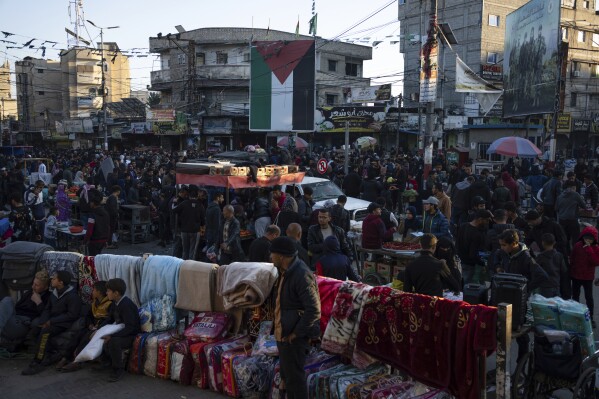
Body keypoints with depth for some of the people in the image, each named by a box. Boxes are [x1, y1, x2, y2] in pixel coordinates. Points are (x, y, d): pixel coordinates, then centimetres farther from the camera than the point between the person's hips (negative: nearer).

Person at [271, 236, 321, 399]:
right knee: (286, 374, 20)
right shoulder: (286, 271, 6)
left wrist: (296, 333, -20)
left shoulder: (301, 275, -24)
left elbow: (314, 311, -27)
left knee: (294, 376, 2)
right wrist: (279, 329, 13)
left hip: (293, 337, -9)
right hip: (283, 333, 9)